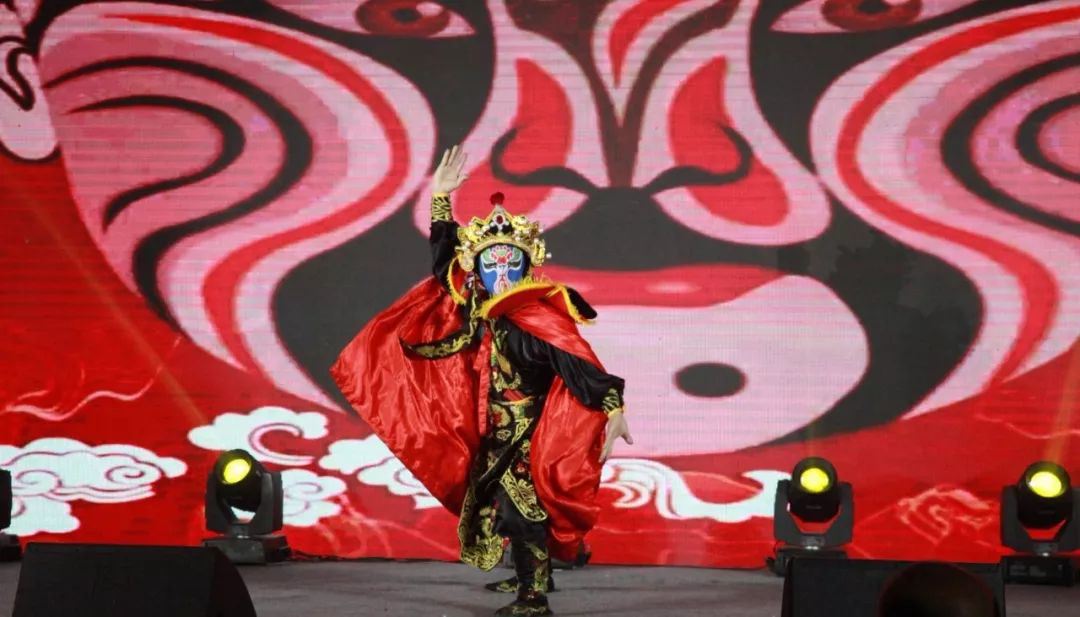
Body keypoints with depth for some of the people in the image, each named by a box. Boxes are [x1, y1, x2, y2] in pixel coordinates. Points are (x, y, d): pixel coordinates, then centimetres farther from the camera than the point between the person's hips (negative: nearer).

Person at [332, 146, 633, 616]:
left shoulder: (536, 320, -19)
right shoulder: (479, 312, 2)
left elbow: (577, 364, -22)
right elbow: (444, 262, 12)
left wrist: (612, 409, -29)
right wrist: (440, 199, 10)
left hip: (528, 433, -8)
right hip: (497, 433, 8)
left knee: (522, 505, -12)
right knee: (505, 503, 16)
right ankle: (532, 576, 31)